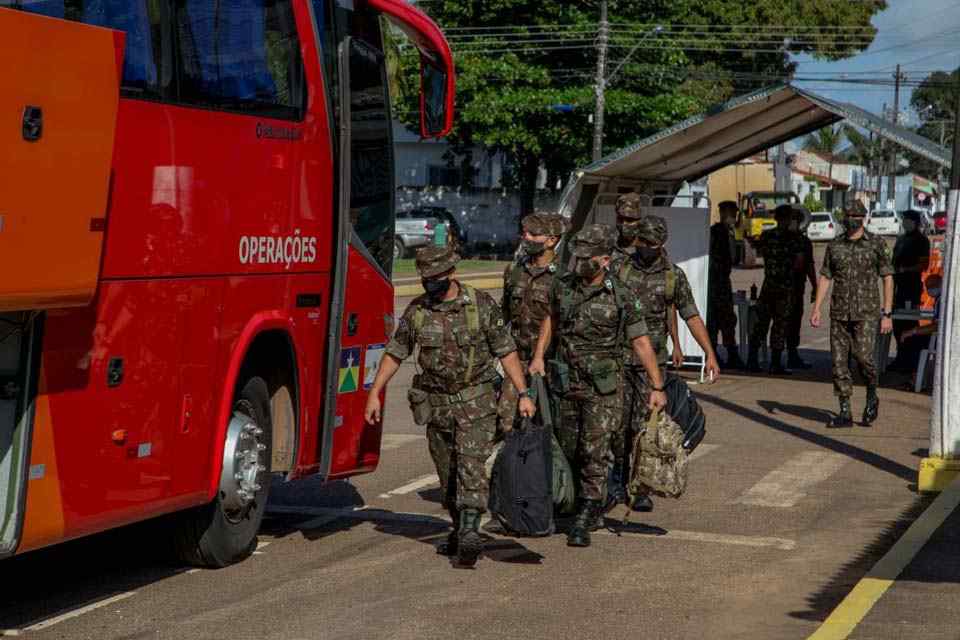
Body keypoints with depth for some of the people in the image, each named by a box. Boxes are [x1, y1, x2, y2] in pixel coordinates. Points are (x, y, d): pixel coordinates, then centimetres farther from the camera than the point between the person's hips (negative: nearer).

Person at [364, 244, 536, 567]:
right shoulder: (417, 310, 0)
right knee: (447, 473, 11)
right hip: (436, 403, 4)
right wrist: (374, 393, 3)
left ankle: (470, 534, -24)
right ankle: (460, 529, 26)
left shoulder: (482, 305, -7)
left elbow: (506, 351, -3)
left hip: (476, 403, -4)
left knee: (471, 465, -16)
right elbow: (395, 353, 7)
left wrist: (523, 394, -6)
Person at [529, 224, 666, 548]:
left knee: (595, 451, -9)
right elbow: (551, 318, 19)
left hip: (603, 387, -5)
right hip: (567, 383, 5)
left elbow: (641, 342, -6)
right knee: (568, 449, 12)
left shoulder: (620, 298, -11)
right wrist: (538, 356, 10)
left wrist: (657, 387, -5)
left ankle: (584, 520, -6)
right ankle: (593, 511, 30)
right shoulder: (562, 286, 0)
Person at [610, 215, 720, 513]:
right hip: (618, 357, 1)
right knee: (618, 423, 2)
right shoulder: (619, 269, 2)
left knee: (644, 426, -1)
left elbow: (692, 317, 2)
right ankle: (619, 480, 20)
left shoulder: (674, 276, 2)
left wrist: (710, 354, -5)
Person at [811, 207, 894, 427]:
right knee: (839, 361, 1)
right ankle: (845, 413, 7)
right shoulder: (835, 246, 10)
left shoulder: (877, 245, 0)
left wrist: (887, 314, -6)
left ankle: (872, 397, 14)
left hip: (866, 313, -4)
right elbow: (825, 278, 12)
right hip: (839, 313, 4)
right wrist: (816, 309, 2)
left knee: (863, 356, -14)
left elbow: (887, 279, -1)